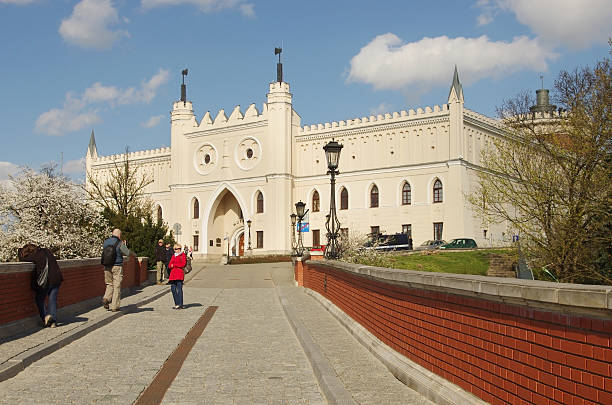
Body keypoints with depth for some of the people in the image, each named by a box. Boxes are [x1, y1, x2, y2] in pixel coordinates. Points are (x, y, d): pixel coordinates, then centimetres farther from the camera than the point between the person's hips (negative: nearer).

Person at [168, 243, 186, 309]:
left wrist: (174, 265, -4)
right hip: (173, 274, 7)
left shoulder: (183, 255, 3)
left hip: (180, 274, -7)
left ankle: (180, 304, -9)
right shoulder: (173, 256, 21)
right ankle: (176, 304, 14)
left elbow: (183, 264, -9)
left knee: (179, 288, -10)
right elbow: (169, 265, 17)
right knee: (173, 289, 5)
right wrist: (170, 266, -7)